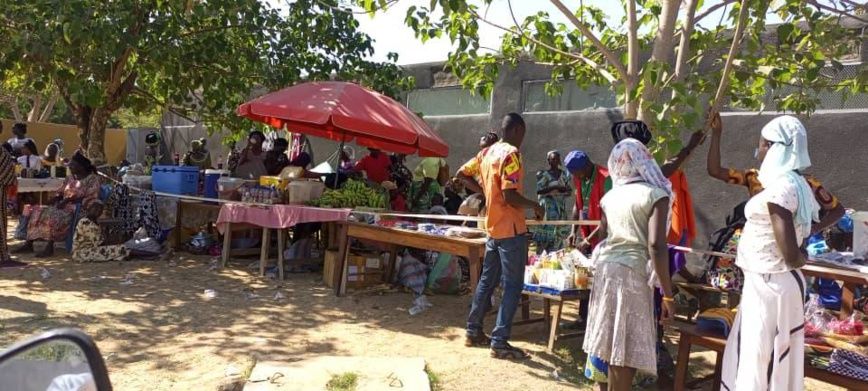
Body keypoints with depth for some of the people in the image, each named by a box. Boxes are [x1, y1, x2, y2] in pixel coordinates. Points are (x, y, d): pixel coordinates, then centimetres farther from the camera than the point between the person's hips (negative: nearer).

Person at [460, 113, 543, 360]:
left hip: (493, 227, 9)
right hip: (511, 229, -9)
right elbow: (510, 196, -22)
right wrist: (534, 206, -7)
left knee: (487, 281, 17)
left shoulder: (488, 152, 10)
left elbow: (463, 173, 17)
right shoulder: (511, 154, -15)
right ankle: (499, 342, 0)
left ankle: (473, 332, 25)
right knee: (512, 287, -2)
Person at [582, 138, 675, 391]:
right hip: (632, 272, -6)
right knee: (627, 349, 0)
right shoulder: (655, 194, -6)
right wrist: (668, 295, -12)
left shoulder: (610, 196, 12)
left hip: (605, 266, 6)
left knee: (610, 343, 16)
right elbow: (656, 246, -15)